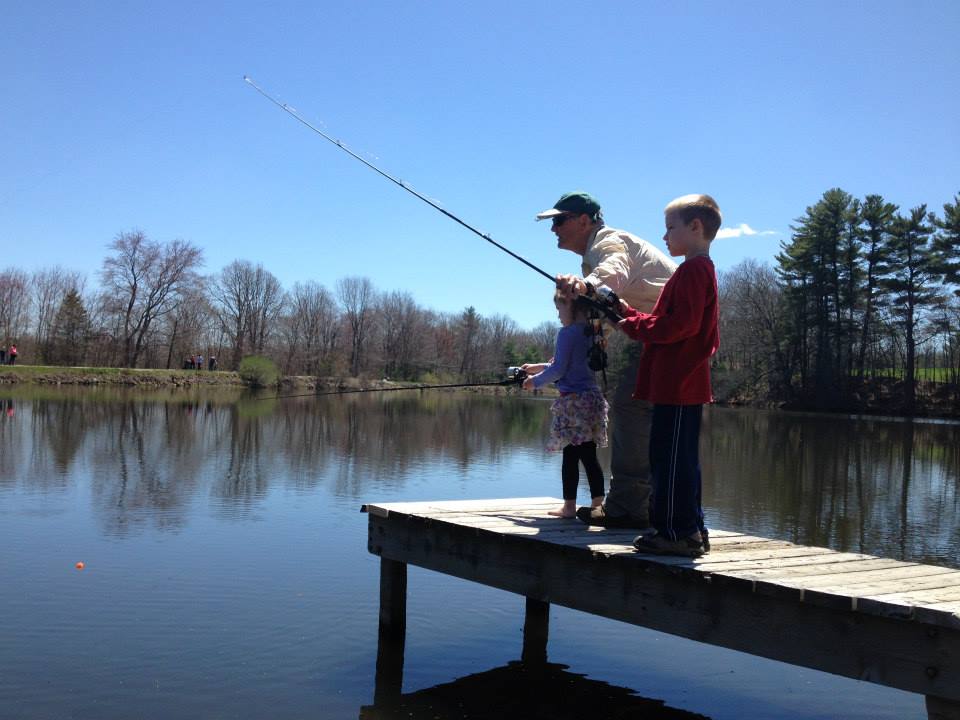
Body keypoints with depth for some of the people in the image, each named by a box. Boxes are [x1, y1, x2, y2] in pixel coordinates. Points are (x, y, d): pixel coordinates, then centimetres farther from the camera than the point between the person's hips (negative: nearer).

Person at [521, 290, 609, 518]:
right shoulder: (591, 332, 13)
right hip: (593, 397, 8)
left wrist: (535, 381, 3)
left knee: (570, 455, -1)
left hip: (573, 399, -7)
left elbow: (559, 370, -13)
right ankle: (597, 503, 11)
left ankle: (569, 506, 4)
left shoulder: (567, 333, -11)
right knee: (589, 455, 10)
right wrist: (538, 367, 27)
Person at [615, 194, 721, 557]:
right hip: (684, 385, 11)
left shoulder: (692, 270, -12)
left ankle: (675, 531, -3)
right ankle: (691, 530, 21)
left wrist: (636, 324, -11)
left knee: (671, 457, -7)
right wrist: (633, 317, 15)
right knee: (680, 459, 14)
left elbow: (682, 324, -21)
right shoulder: (701, 269, 21)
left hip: (677, 387, -11)